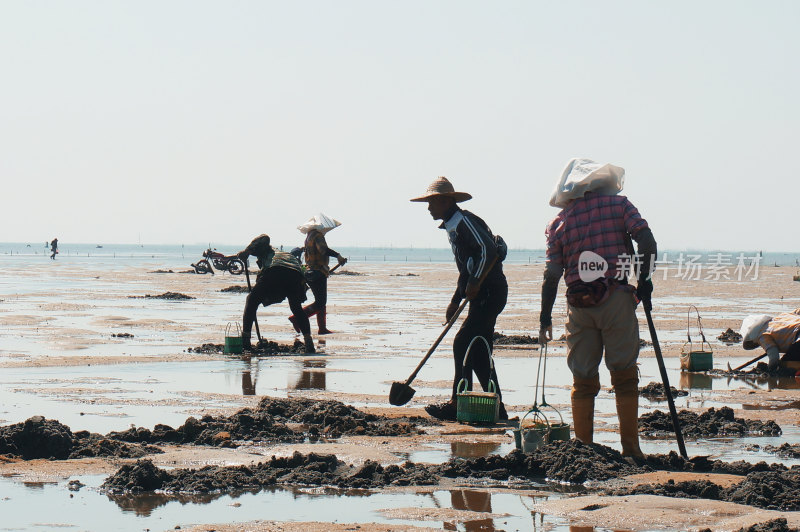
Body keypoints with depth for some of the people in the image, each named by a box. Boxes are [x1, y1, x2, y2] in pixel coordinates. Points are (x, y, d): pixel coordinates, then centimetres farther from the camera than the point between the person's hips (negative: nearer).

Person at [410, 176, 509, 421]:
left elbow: (488, 250, -27)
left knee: (463, 344, -12)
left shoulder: (465, 222, -14)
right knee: (479, 352, 10)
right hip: (481, 295, 10)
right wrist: (456, 300, 21)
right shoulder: (452, 226, 18)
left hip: (491, 292, -10)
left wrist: (475, 283, -25)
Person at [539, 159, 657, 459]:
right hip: (616, 299, -2)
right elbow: (646, 241, -9)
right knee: (624, 376, 3)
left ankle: (583, 449, 9)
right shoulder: (617, 204, 2)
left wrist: (545, 318, 8)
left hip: (579, 306, 2)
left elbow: (552, 275, 3)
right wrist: (644, 282, -1)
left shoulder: (559, 222, 8)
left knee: (583, 380, 9)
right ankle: (630, 448, 2)